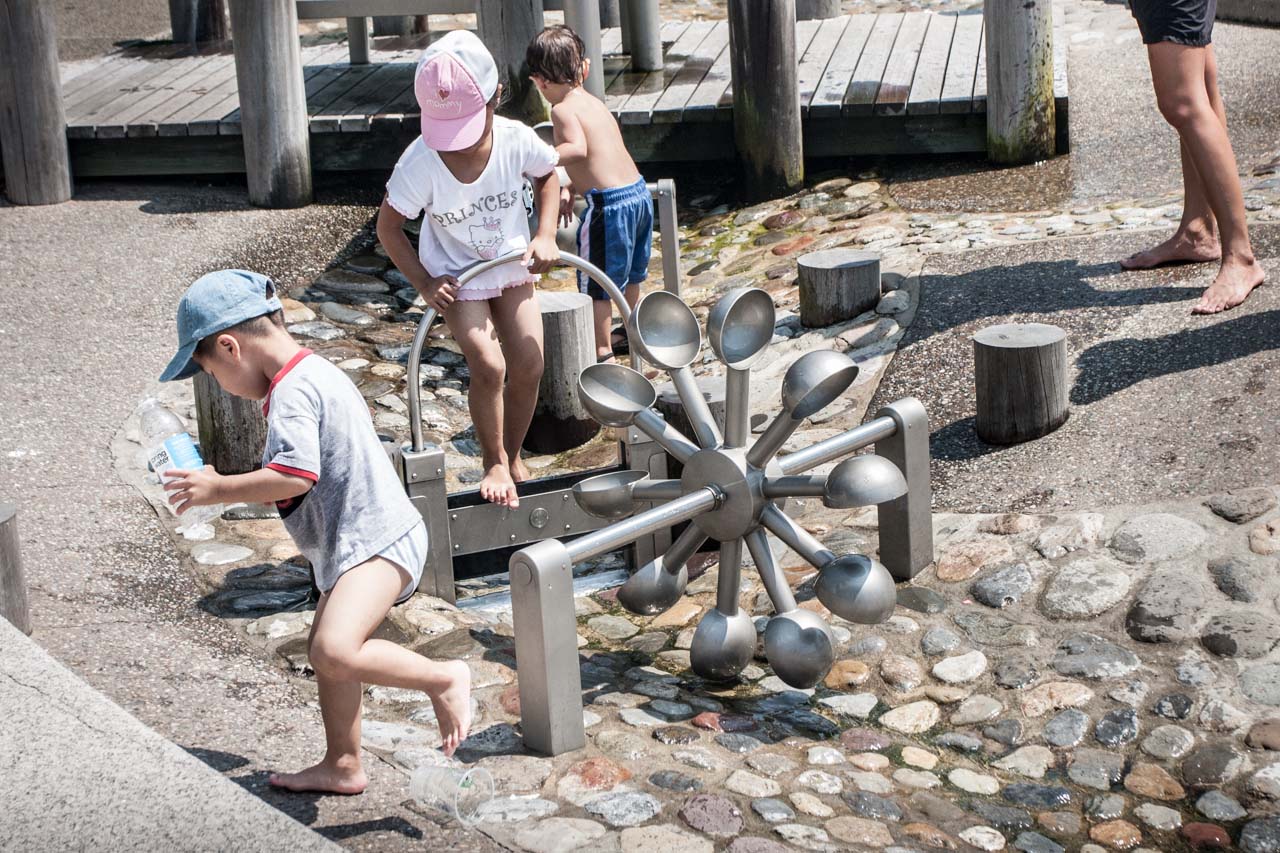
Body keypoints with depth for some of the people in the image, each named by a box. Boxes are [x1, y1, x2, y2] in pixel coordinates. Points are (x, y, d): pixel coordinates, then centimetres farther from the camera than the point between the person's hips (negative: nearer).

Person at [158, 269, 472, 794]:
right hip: (354, 542, 12)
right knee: (326, 651, 20)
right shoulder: (315, 373, 16)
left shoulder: (291, 390, -18)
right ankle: (342, 766, 33)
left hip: (377, 539, -12)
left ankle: (443, 679, -10)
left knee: (334, 652, -27)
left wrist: (219, 490, -18)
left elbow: (294, 477, -28)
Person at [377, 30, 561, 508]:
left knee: (528, 366, 0)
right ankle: (494, 464, 4)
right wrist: (424, 283, -20)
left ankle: (513, 457, 25)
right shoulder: (421, 163, -29)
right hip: (456, 274, -3)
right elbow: (388, 226, -14)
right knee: (488, 365, -18)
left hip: (512, 263, 3)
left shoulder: (516, 140, -23)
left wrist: (546, 236, -10)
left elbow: (547, 176, 1)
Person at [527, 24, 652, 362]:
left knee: (597, 280, 7)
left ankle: (601, 349, 16)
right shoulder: (594, 103, 16)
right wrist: (569, 188, 19)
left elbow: (577, 149, -28)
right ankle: (631, 331, 45)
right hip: (639, 192, 9)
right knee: (628, 272, 28)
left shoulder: (563, 110, -10)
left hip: (609, 204, -9)